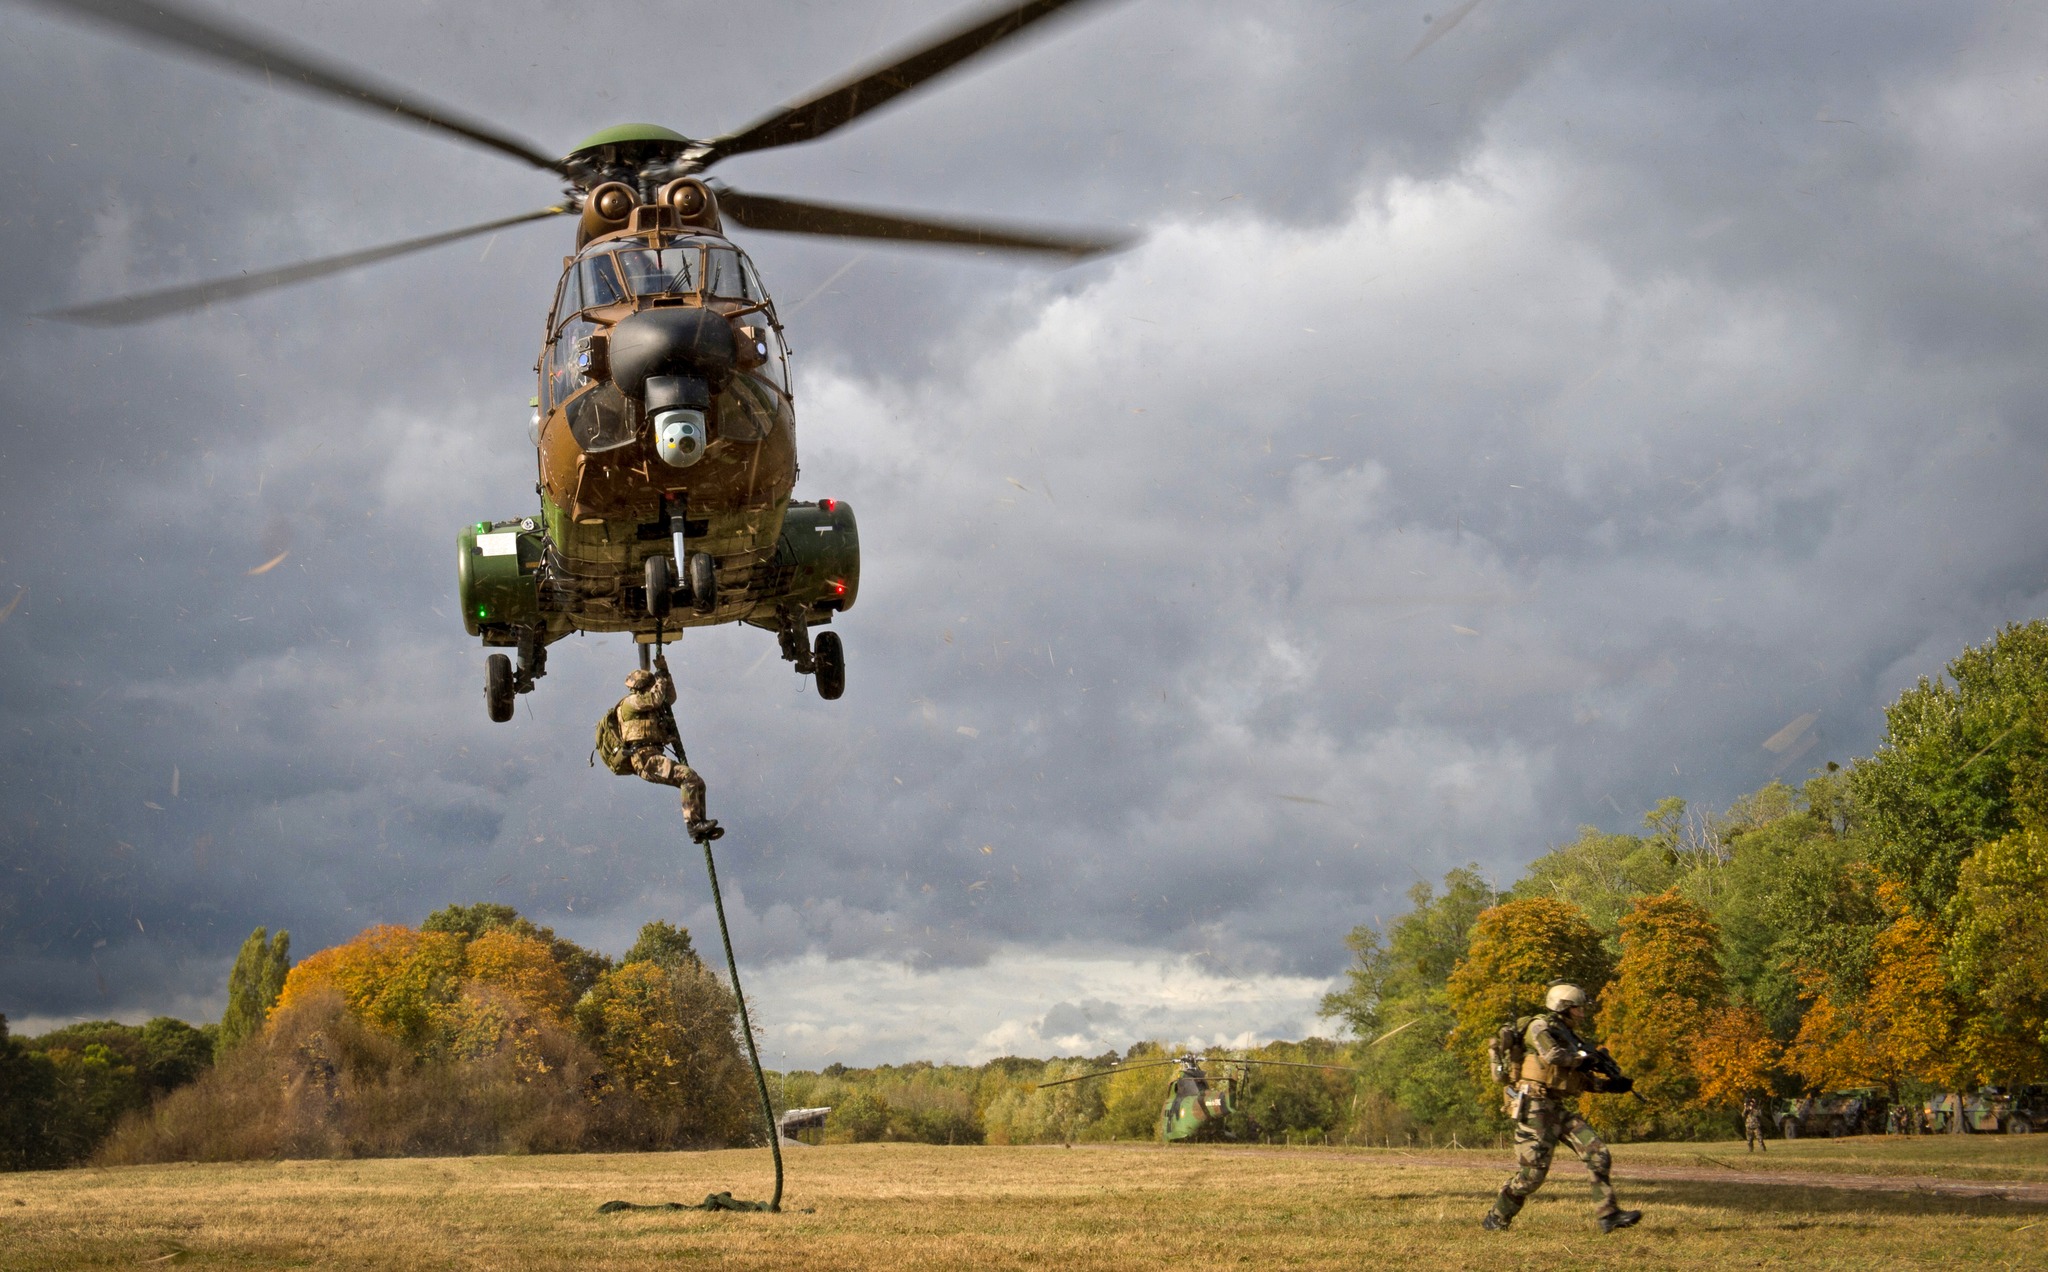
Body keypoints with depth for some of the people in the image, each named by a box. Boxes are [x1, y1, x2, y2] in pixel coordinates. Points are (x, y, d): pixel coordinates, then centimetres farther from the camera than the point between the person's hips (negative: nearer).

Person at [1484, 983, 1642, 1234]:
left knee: (1597, 1153, -5)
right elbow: (1552, 1055, -25)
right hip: (1535, 1107, -8)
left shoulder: (1567, 1035, 21)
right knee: (1532, 1170, -8)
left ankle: (1608, 1215, -6)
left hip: (1559, 1109, 8)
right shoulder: (1540, 1027, -4)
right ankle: (1496, 1219, 9)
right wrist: (1585, 1059, -12)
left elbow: (1583, 1081, 23)